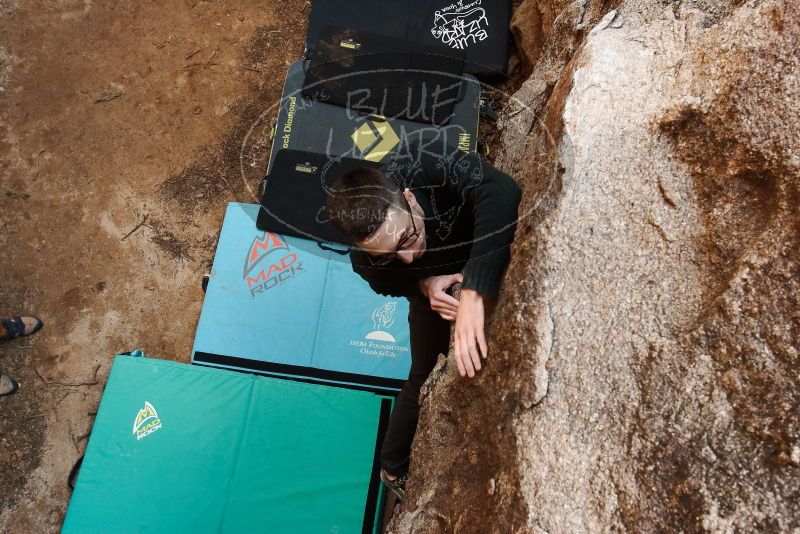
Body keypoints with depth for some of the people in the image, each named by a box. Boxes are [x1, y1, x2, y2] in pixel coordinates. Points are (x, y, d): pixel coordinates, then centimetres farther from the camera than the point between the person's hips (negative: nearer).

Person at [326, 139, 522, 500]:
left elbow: (502, 192, -59)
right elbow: (385, 283, -11)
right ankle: (394, 469, 34)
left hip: (485, 271, 1)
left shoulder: (424, 166, -45)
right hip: (429, 289, 0)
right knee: (425, 378, 8)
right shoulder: (365, 257, -34)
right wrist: (423, 285, -33)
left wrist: (473, 294, -66)